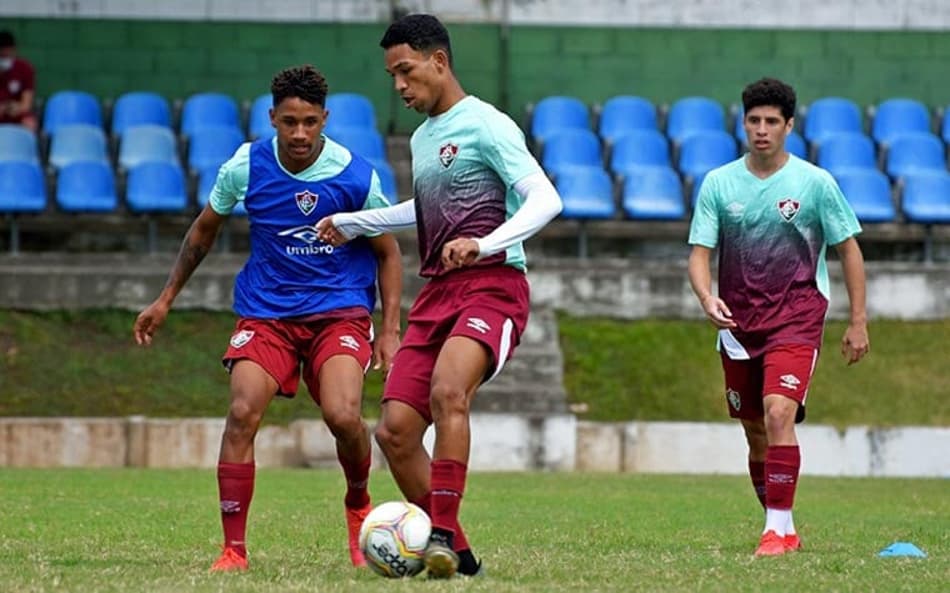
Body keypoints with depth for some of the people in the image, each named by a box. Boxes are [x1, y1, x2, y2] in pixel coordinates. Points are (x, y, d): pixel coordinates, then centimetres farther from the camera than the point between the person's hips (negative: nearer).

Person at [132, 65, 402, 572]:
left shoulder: (356, 176, -11)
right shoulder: (245, 167, -6)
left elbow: (387, 253, 3)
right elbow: (204, 230, 12)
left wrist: (390, 330, -3)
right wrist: (165, 299, 14)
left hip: (339, 310, -2)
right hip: (265, 312, 2)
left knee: (342, 416, -23)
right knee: (242, 413, -18)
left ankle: (358, 507, 10)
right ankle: (233, 550, -10)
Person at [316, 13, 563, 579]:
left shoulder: (486, 125, -6)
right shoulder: (422, 137, 20)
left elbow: (545, 199, -16)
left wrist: (484, 244, -30)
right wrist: (352, 223, 45)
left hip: (492, 286, -9)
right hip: (438, 294, 9)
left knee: (447, 392, -34)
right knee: (395, 431, -2)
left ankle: (442, 534, -32)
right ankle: (457, 552, 7)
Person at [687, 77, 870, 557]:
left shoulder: (815, 183, -4)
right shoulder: (718, 183, 1)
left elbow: (848, 250, 4)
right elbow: (699, 253, 0)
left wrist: (858, 322, 1)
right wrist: (706, 298, -21)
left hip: (796, 319, -4)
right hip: (738, 323, 4)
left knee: (778, 415, -22)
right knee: (756, 432, 10)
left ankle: (779, 528, -19)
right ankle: (783, 529, 25)